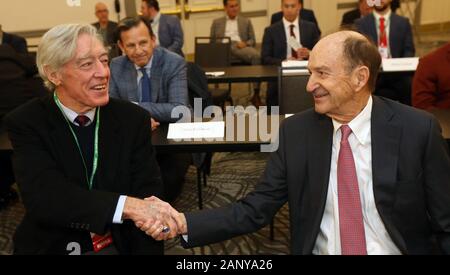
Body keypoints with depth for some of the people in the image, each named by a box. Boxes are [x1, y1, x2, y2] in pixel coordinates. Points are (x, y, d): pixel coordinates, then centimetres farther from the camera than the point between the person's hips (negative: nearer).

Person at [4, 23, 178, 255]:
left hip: (119, 244, 1)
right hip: (51, 246, 0)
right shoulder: (26, 123, -6)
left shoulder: (132, 119, -3)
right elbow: (43, 197, -20)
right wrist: (127, 205, -31)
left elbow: (148, 194, -7)